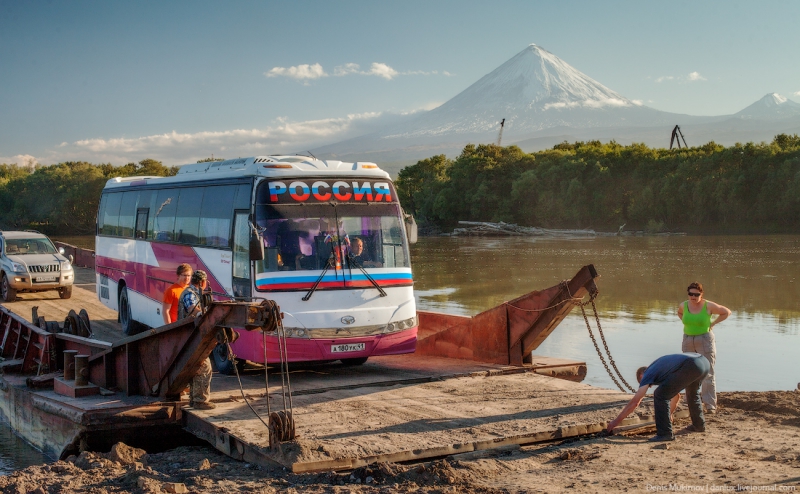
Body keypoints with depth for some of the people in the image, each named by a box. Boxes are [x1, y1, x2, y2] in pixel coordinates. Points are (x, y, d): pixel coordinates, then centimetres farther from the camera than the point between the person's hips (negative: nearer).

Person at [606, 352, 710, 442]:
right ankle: (699, 425, 48)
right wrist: (669, 414, 63)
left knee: (660, 395, 1)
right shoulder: (660, 367, 37)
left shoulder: (648, 374, 15)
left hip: (690, 366, -9)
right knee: (692, 392, 37)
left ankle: (665, 433, 0)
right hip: (704, 362, 9)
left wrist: (616, 421, 15)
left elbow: (635, 401, 10)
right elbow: (676, 394, 50)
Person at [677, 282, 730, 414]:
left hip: (705, 341, -5)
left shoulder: (708, 306, -10)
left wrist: (713, 323, -3)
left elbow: (726, 312, 2)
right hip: (688, 341, 5)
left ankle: (710, 405, -5)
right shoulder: (684, 305, 1)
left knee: (708, 374, -7)